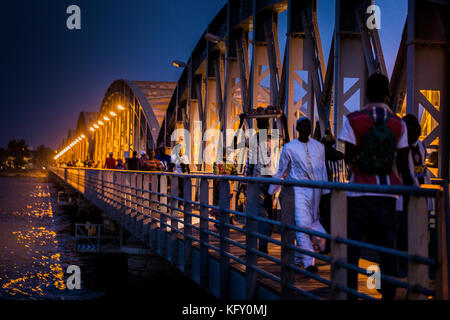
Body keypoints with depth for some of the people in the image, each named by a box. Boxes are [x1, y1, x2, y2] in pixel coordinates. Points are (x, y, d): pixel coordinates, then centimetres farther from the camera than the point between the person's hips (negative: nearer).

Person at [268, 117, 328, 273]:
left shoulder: (319, 147, 12)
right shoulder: (289, 147, 2)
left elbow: (323, 171, 15)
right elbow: (281, 171, 10)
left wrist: (326, 193, 11)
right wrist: (271, 192, 10)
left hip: (315, 191, 4)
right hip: (299, 190, -3)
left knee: (313, 223, 5)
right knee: (302, 225, -13)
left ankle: (299, 257, 24)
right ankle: (309, 262, -12)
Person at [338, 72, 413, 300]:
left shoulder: (353, 120, -5)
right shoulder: (398, 124, 3)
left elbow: (349, 158, -9)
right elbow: (404, 164, 4)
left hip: (359, 192, -2)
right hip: (387, 192, 2)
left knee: (351, 249, 4)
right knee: (387, 249, 9)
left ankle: (350, 293, 2)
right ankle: (388, 294, 11)